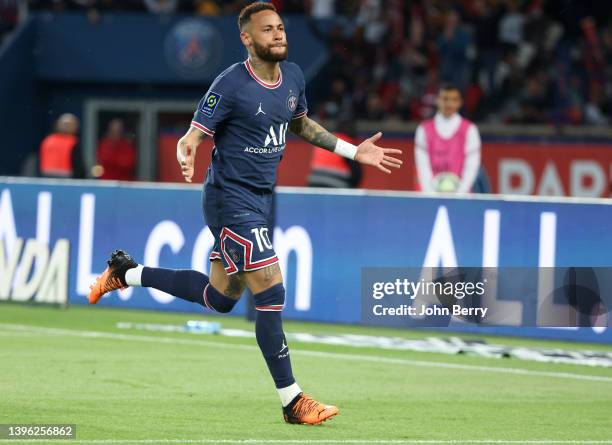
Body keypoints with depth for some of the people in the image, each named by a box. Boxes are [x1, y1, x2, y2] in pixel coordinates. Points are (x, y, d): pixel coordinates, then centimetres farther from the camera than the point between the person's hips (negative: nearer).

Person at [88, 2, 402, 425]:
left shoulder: (293, 76, 5)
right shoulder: (230, 85, -17)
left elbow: (301, 124, 24)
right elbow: (192, 137, -17)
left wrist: (354, 151, 20)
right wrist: (186, 158, -40)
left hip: (259, 200, 9)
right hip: (231, 201, -9)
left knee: (220, 297, 19)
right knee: (272, 295, -13)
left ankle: (127, 272, 35)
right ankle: (292, 402, -7)